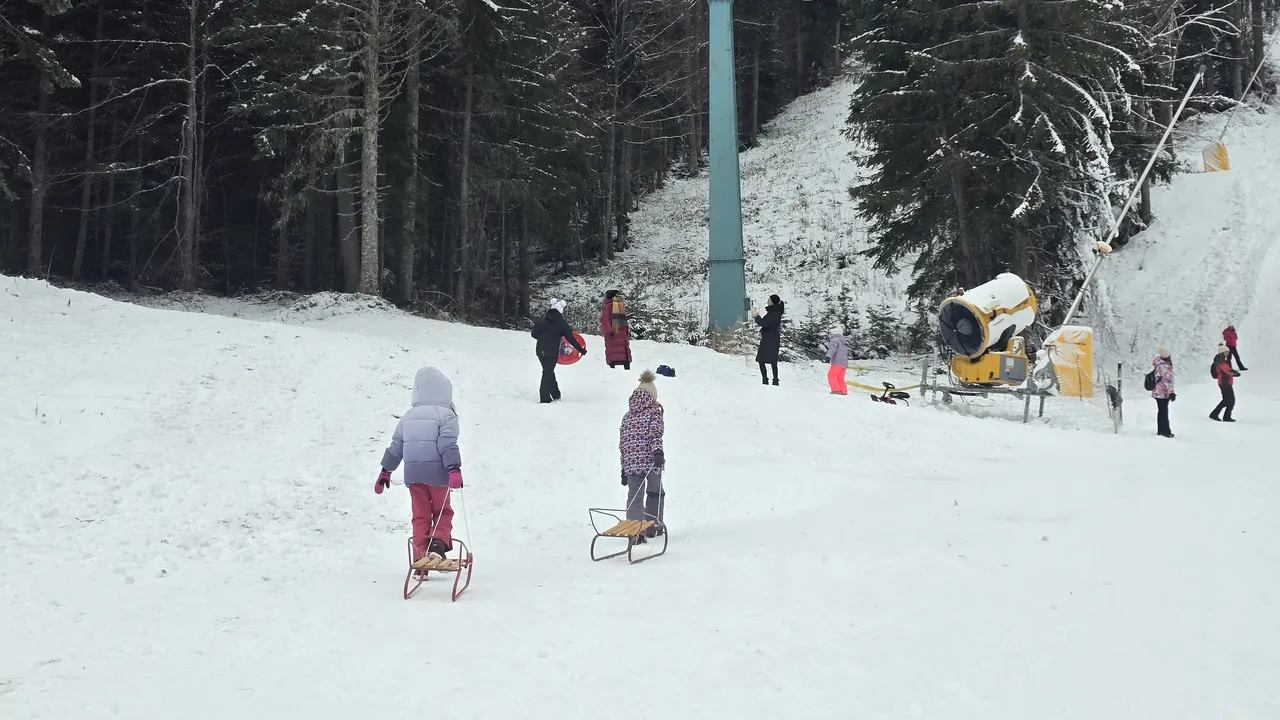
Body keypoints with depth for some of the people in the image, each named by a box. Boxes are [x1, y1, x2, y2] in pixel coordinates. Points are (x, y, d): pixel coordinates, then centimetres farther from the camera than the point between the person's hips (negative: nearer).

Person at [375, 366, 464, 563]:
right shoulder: (446, 415, -4)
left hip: (413, 474, 4)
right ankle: (439, 543, -13)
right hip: (436, 473, -4)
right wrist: (454, 469, -22)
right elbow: (448, 444, -16)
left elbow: (395, 446, 17)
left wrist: (386, 471, 25)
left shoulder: (409, 416, 13)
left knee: (420, 517, 10)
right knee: (443, 511, 13)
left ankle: (420, 560, 4)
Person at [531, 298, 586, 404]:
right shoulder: (561, 323, -7)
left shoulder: (542, 320, 4)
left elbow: (534, 334, 8)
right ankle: (544, 398, -4)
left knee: (548, 372, 18)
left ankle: (555, 394, 28)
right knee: (548, 373, 1)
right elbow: (570, 338, -5)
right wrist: (581, 349, 5)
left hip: (540, 350, 4)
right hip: (552, 352, -4)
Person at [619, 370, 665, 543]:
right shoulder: (654, 412, 2)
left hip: (631, 462, 3)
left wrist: (623, 469, 19)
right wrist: (658, 452, -26)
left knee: (634, 496, 2)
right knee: (655, 492, 17)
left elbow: (622, 443, 16)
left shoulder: (627, 416, 17)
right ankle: (653, 527, 22)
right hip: (650, 459, -3)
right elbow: (655, 433, -16)